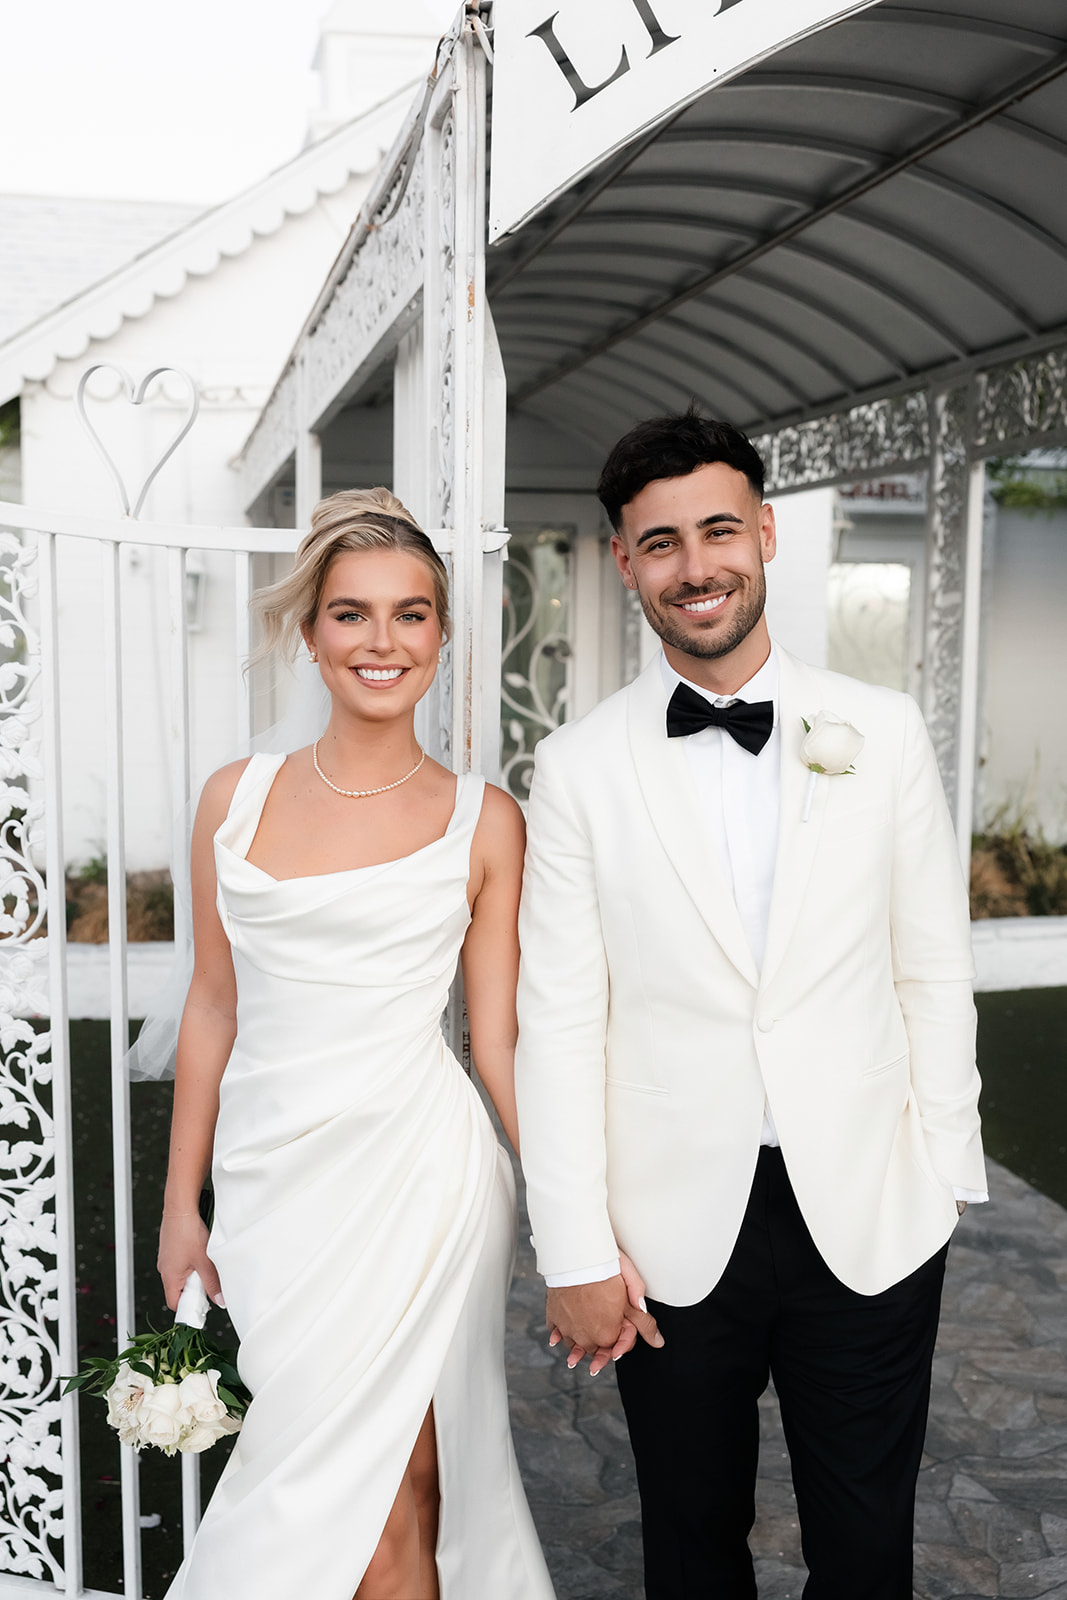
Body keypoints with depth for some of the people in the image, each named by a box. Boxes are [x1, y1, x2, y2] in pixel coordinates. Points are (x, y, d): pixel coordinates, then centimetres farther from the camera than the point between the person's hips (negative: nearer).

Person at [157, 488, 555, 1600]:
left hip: (413, 1177, -2)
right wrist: (182, 1205, 12)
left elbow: (499, 1042, 0)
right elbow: (213, 1008, 9)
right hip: (268, 1175, 3)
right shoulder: (236, 799, 4)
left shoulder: (482, 821, -3)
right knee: (393, 1489, 12)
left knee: (369, 1502, 4)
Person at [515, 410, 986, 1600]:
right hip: (676, 1234, 0)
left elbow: (934, 968, 4)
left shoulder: (882, 731, -1)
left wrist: (945, 1174, 2)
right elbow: (558, 1021, -5)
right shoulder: (579, 766, -5)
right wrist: (577, 1253, -7)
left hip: (872, 1222, 1)